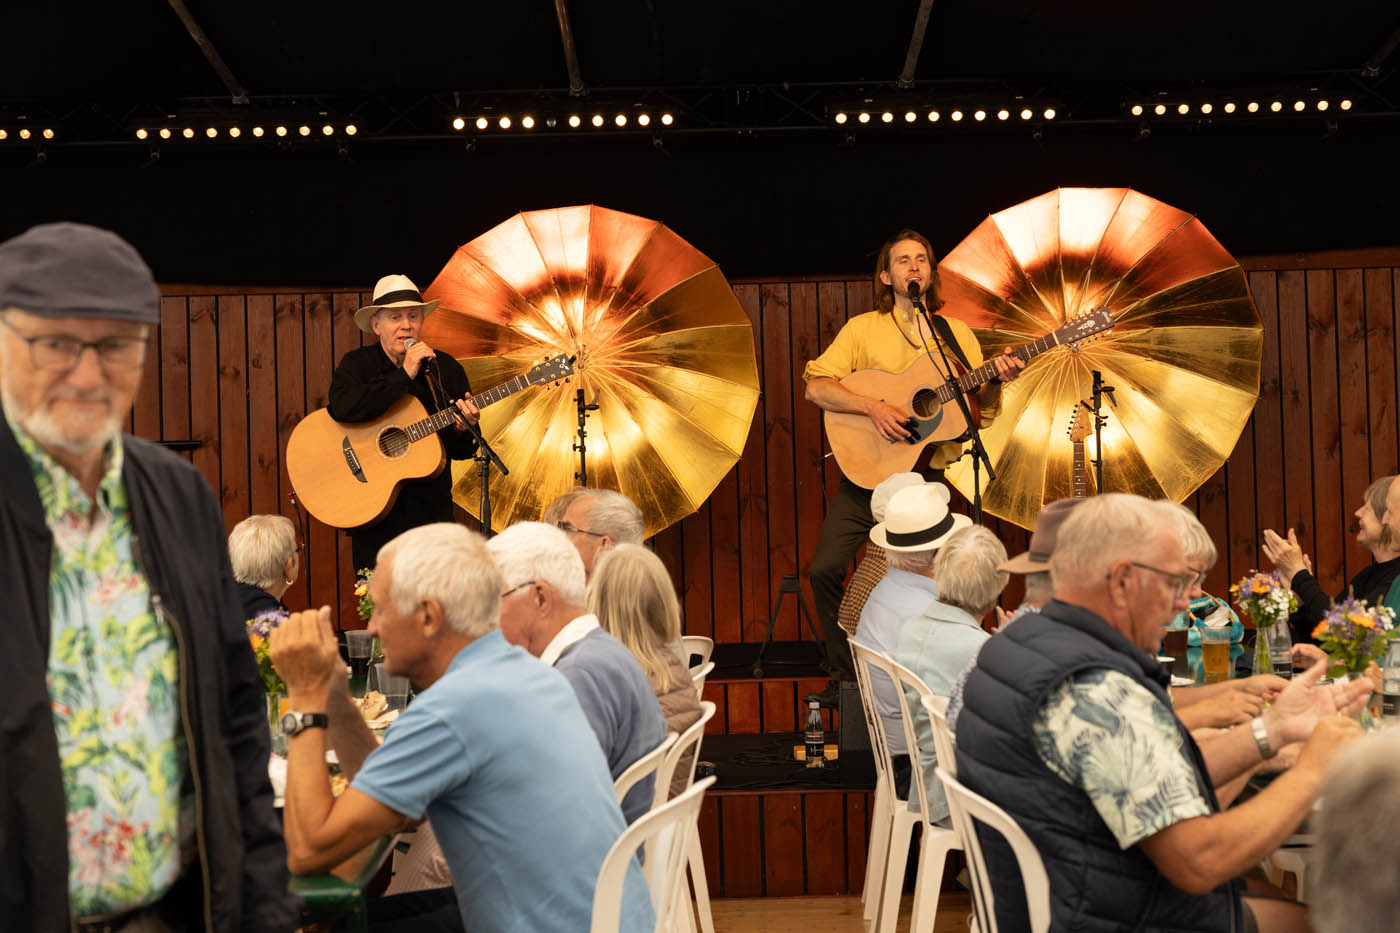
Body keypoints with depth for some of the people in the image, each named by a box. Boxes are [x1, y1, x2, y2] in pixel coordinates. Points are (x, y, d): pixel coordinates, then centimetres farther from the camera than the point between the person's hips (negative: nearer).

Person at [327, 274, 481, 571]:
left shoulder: (446, 369, 6)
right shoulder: (357, 364, 0)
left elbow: (463, 452, 9)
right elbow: (343, 410, -23)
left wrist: (463, 430, -15)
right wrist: (405, 375, -20)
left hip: (431, 507, 2)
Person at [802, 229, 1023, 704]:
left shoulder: (959, 335, 11)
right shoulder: (864, 328, 4)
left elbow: (980, 412, 10)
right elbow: (816, 387, -7)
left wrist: (996, 381, -11)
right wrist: (874, 407, -19)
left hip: (926, 479, 1)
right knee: (826, 568, -13)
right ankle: (845, 674, 3)